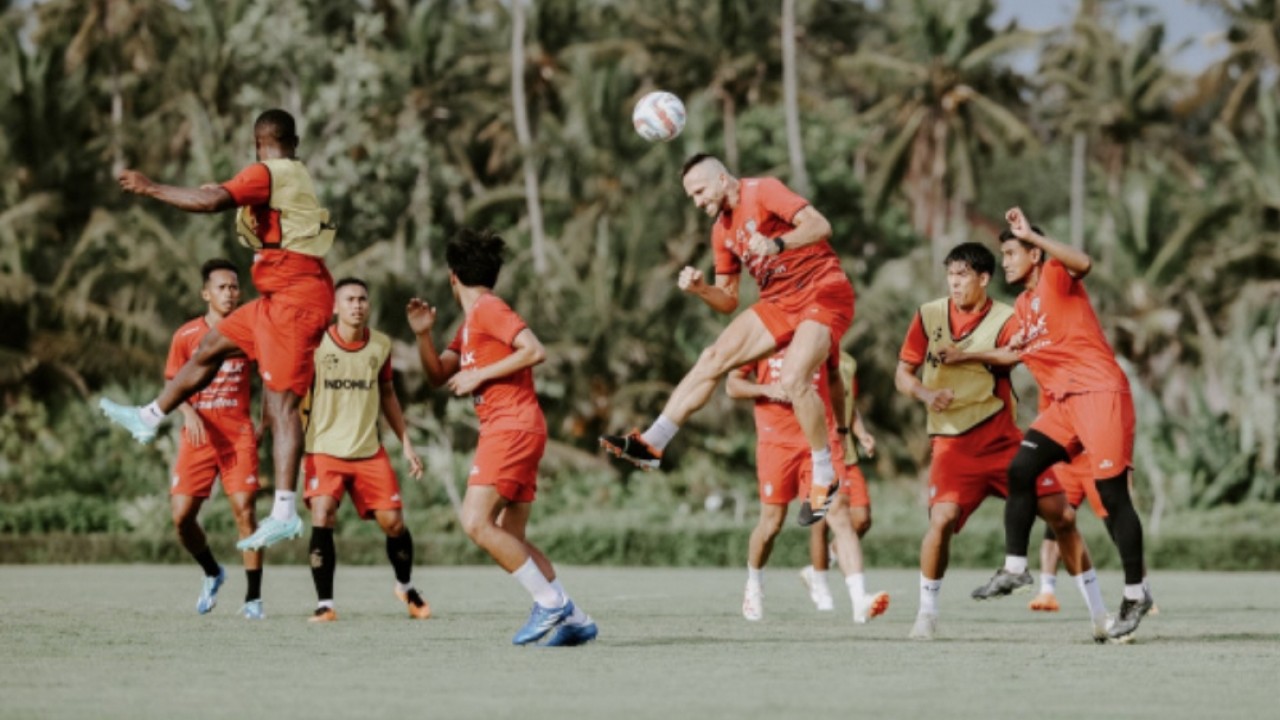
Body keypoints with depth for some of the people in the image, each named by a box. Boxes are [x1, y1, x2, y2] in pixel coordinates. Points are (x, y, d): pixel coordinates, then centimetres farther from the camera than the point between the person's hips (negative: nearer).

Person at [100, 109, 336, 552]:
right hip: (282, 298, 10)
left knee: (281, 401, -14)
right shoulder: (295, 175, 16)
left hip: (295, 298, -10)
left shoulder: (265, 173, -12)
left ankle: (284, 513, -20)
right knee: (211, 347, 22)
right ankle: (149, 418, 38)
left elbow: (212, 201, -25)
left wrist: (150, 188, -17)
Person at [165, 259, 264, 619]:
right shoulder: (186, 336, 2)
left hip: (239, 436, -1)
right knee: (182, 515, -5)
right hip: (198, 435, 1)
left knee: (244, 511, -11)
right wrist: (189, 413, -13)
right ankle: (212, 573, 23)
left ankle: (253, 598, -4)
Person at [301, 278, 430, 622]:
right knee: (322, 518, -21)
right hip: (324, 448, -3)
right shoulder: (315, 344, -7)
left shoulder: (381, 345, 5)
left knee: (393, 522, -1)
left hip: (369, 451, 3)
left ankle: (406, 587, 27)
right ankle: (324, 603, -11)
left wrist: (405, 442, 16)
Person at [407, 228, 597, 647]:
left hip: (512, 427, -10)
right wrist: (423, 334, 9)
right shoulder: (470, 322, 22)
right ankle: (574, 620, 7)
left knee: (476, 522, -17)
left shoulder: (488, 308, -7)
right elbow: (438, 376, 25)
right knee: (509, 537, 9)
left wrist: (479, 375, -15)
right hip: (505, 429, 10)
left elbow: (535, 351, -19)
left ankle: (550, 602, -17)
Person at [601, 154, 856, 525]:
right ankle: (651, 443, -4)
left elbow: (820, 225, -22)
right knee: (713, 358, -3)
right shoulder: (722, 230, 14)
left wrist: (777, 244, -38)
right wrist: (699, 289, -5)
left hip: (823, 292, -8)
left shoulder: (763, 191, -9)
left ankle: (826, 481, -12)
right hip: (779, 303, 8)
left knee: (794, 379, -26)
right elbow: (728, 301, 16)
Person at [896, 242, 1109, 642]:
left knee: (1061, 514, -4)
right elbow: (903, 373, 6)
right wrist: (926, 394, -14)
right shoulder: (929, 315, 4)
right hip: (953, 443, 0)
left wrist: (960, 352, -35)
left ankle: (1098, 612, 9)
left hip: (1003, 439, 0)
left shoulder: (1005, 319, -3)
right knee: (942, 518, -23)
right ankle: (927, 612, -3)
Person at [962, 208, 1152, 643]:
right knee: (1021, 470, -4)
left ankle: (1135, 594, -2)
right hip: (1063, 402, 9)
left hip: (1100, 394, -9)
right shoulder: (1023, 306, 19)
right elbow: (1018, 353, 34)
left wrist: (1030, 234, -26)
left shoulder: (1055, 277, -5)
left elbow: (1083, 263, -28)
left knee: (1112, 493, -8)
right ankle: (1014, 567, 0)